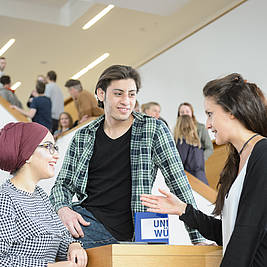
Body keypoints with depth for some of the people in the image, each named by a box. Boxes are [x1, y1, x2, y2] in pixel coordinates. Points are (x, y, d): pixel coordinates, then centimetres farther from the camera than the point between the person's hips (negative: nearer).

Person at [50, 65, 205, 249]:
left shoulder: (154, 130, 2)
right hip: (86, 219, 4)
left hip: (123, 232, -4)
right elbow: (63, 183, 16)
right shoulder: (82, 137, 11)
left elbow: (179, 184, 1)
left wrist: (198, 239, -2)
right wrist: (63, 209, -8)